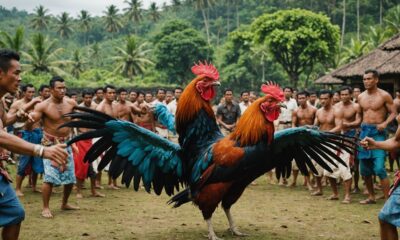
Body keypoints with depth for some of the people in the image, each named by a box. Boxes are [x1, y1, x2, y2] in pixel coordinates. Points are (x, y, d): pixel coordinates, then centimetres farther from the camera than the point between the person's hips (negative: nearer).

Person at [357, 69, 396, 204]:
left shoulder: (384, 96, -5)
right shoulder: (360, 97, 9)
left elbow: (393, 113, -4)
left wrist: (385, 123, -21)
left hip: (378, 132, -6)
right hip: (364, 132, 6)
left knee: (379, 168, -15)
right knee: (364, 169, 10)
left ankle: (388, 199, -8)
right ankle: (371, 197, 24)